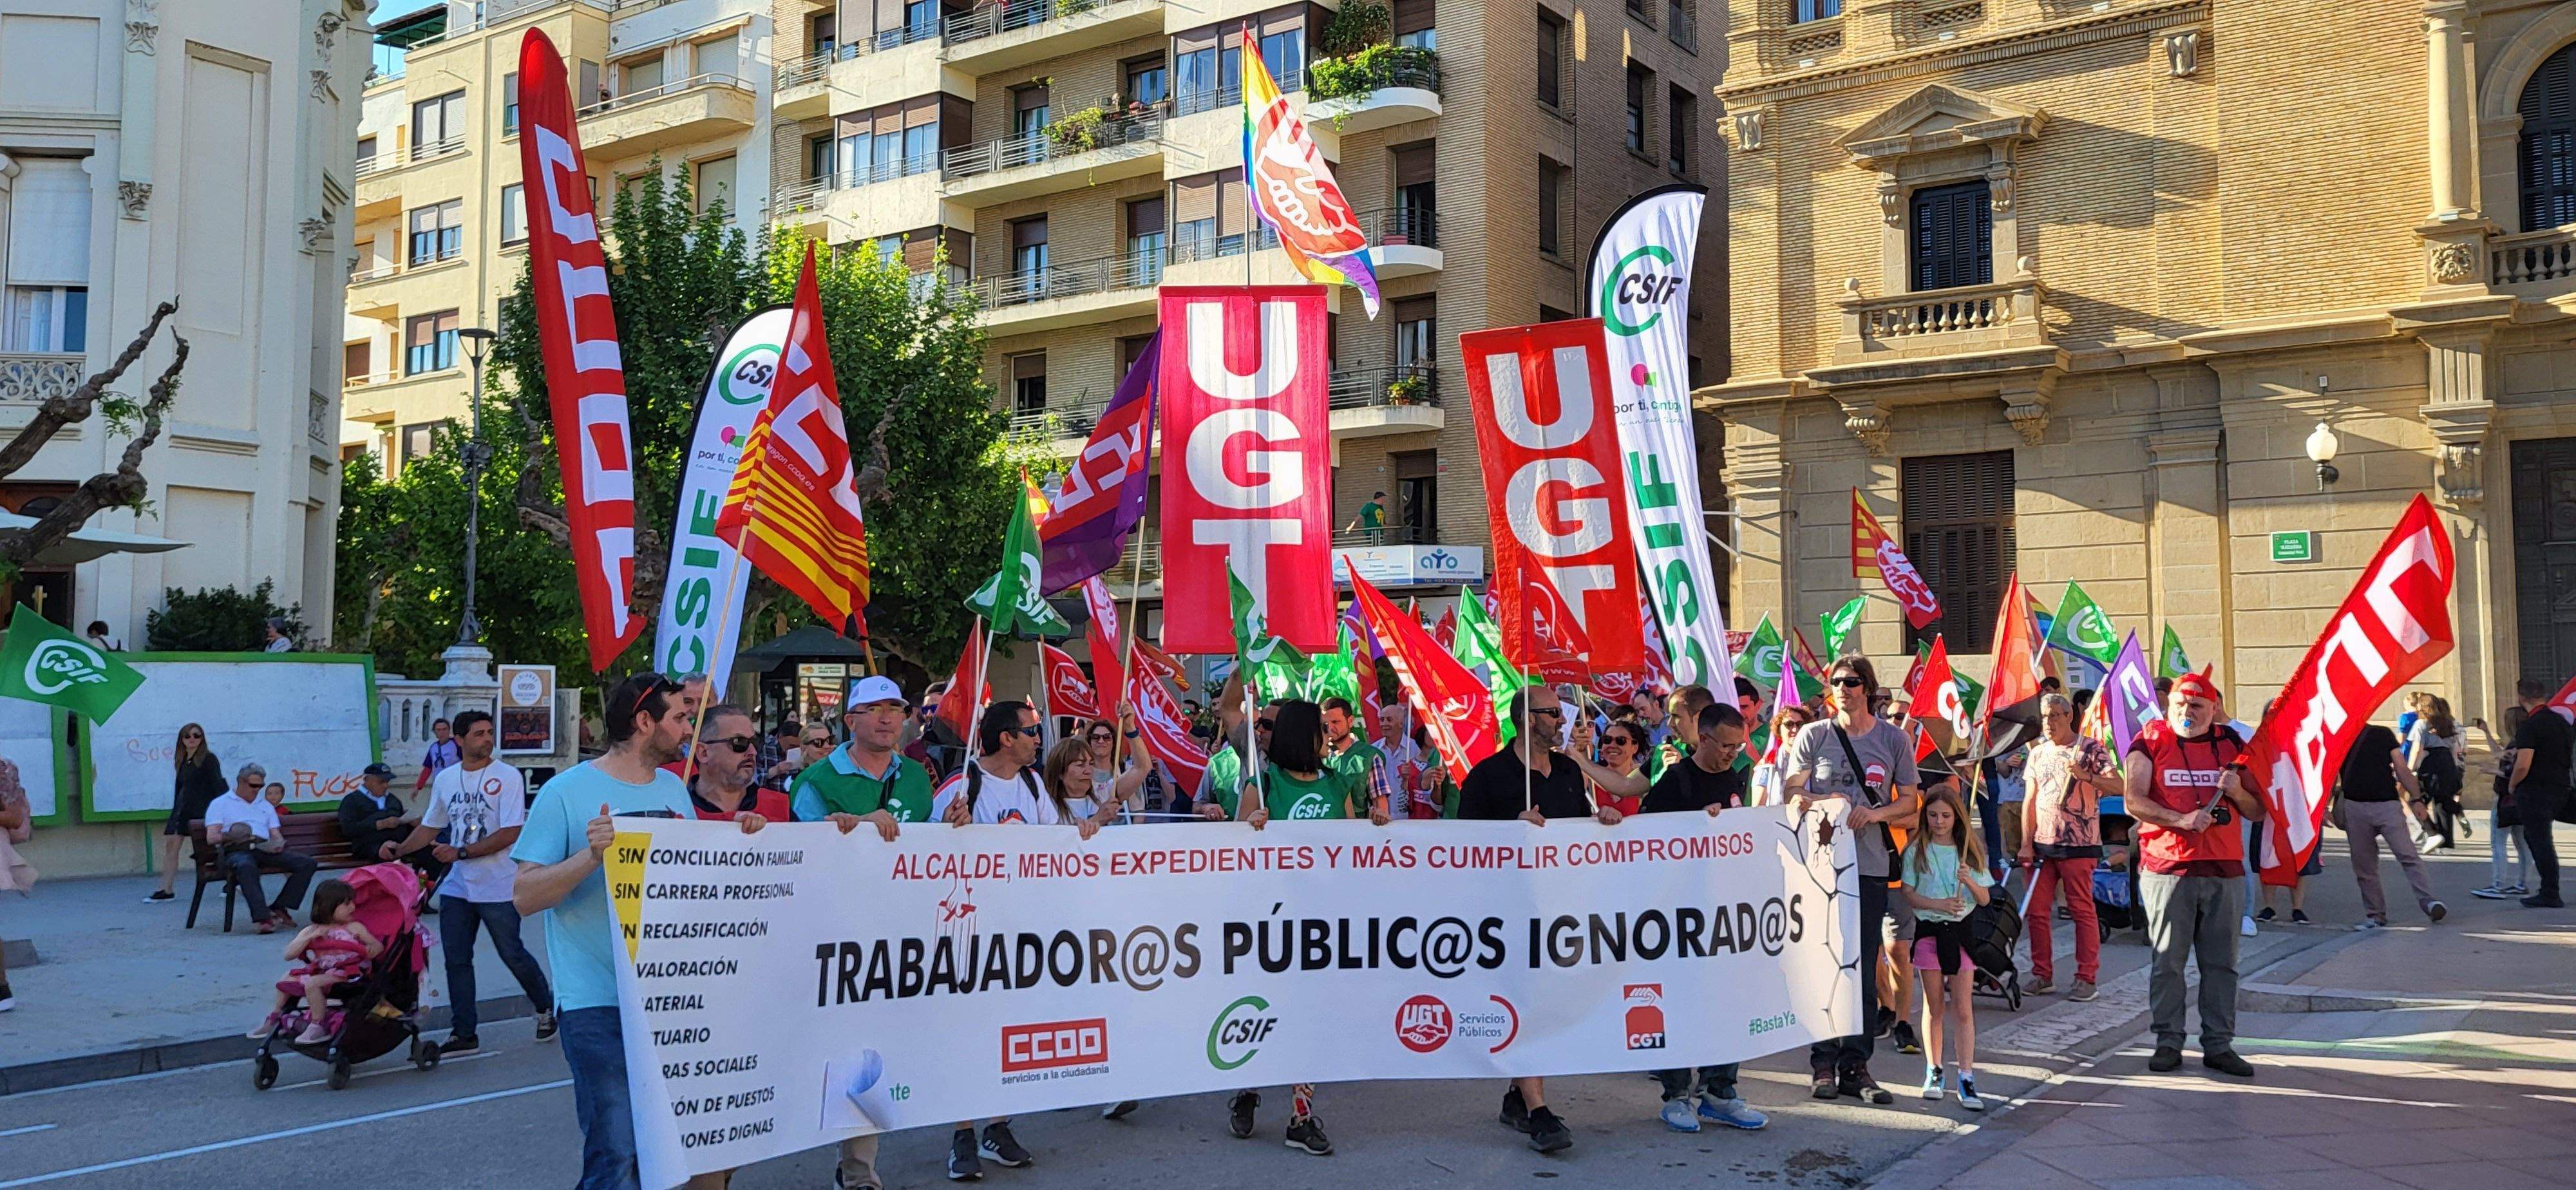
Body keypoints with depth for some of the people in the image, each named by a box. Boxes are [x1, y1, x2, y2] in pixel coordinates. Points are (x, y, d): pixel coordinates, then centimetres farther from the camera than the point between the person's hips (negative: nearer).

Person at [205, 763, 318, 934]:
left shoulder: (266, 806, 32)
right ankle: (264, 918, -48)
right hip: (236, 851, -5)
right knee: (246, 867, -43)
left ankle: (279, 908, -20)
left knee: (307, 862, -19)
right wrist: (229, 836, -17)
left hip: (265, 850, 5)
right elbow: (211, 837, 4)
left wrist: (279, 844, -1)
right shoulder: (220, 804, 17)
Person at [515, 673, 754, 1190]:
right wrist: (590, 856, -25)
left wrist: (736, 839, 3)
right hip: (599, 1006, -6)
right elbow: (524, 896, -11)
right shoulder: (567, 792, -8)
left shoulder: (675, 789, 11)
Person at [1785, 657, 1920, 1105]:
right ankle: (1823, 1064, 8)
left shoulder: (1894, 740, 7)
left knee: (1863, 971, 4)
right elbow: (1792, 792, 4)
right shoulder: (1812, 736, 4)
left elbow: (1910, 801, 8)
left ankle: (1855, 1067, 12)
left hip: (1869, 868, 1)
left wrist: (1875, 813, -11)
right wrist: (1822, 802, -17)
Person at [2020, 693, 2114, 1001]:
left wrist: (2086, 777, -31)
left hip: (2078, 845, -5)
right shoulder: (2038, 753, 13)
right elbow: (2031, 800, 12)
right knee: (2037, 911, 5)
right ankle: (2042, 975, 14)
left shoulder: (2090, 749, -2)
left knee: (2083, 911, -1)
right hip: (2042, 845, 5)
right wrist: (2026, 844, 5)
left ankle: (2086, 979, 5)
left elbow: (2117, 786, -14)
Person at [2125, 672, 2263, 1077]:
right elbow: (2133, 800, -7)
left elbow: (2258, 813, 15)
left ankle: (2219, 1045, 12)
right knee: (2167, 961, 1)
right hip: (2167, 869, -3)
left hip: (2225, 871, 3)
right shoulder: (2150, 741, 4)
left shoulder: (2232, 744, 13)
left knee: (2221, 962, 5)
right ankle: (2168, 1042, 9)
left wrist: (2237, 792, -6)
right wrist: (2181, 820, -19)